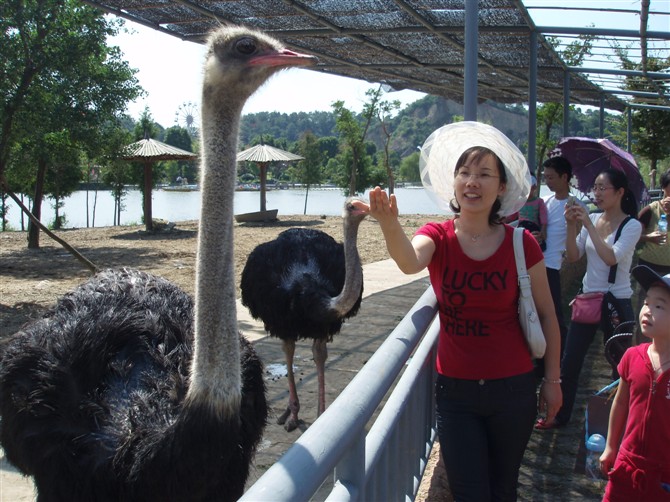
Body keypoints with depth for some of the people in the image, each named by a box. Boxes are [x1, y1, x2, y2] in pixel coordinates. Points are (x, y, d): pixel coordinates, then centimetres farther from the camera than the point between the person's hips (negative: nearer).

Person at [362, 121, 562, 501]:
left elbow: (546, 315, 1)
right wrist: (390, 226, -53)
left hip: (513, 388, 0)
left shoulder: (521, 244, -9)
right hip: (455, 388, 0)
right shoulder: (439, 238, -8)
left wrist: (553, 380, 4)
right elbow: (410, 262, -32)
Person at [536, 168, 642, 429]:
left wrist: (589, 225, -23)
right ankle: (561, 414, 24)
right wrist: (572, 225, -11)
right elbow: (573, 256, 1)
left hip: (617, 304, -5)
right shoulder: (592, 219, 4)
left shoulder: (631, 226, -10)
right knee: (569, 363, 10)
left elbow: (611, 258, -24)